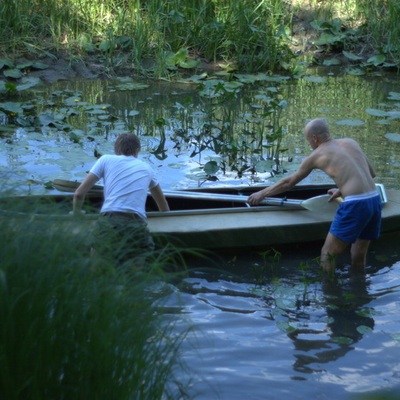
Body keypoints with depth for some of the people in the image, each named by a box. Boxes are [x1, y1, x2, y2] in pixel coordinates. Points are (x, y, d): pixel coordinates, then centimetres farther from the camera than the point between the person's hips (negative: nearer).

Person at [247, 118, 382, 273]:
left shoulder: (316, 155, 4)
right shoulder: (351, 143, 17)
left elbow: (288, 182, 15)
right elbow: (371, 173, 26)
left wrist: (262, 194, 28)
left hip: (355, 206, -6)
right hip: (376, 201, 7)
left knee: (327, 254, 7)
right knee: (358, 258, 19)